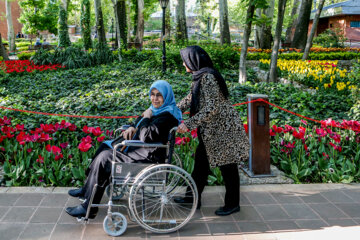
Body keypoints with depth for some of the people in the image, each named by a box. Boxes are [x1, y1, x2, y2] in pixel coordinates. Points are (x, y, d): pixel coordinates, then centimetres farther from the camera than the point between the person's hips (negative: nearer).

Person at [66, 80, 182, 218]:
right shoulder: (157, 109, 10)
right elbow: (140, 123, 22)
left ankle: (89, 208, -4)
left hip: (149, 157, -11)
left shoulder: (167, 116, -21)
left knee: (104, 158, -13)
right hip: (140, 148, 11)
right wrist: (133, 128, 0)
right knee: (105, 146, 15)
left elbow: (146, 137, -30)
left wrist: (146, 118, -15)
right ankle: (87, 190, 21)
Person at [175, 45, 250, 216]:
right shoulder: (199, 76, 10)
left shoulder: (207, 77, -21)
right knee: (201, 162, 16)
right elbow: (190, 98, 23)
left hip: (222, 129, -10)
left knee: (227, 167, 4)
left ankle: (233, 204, 19)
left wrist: (189, 124, -24)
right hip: (210, 131, 10)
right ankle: (194, 197, 30)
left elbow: (211, 108, -26)